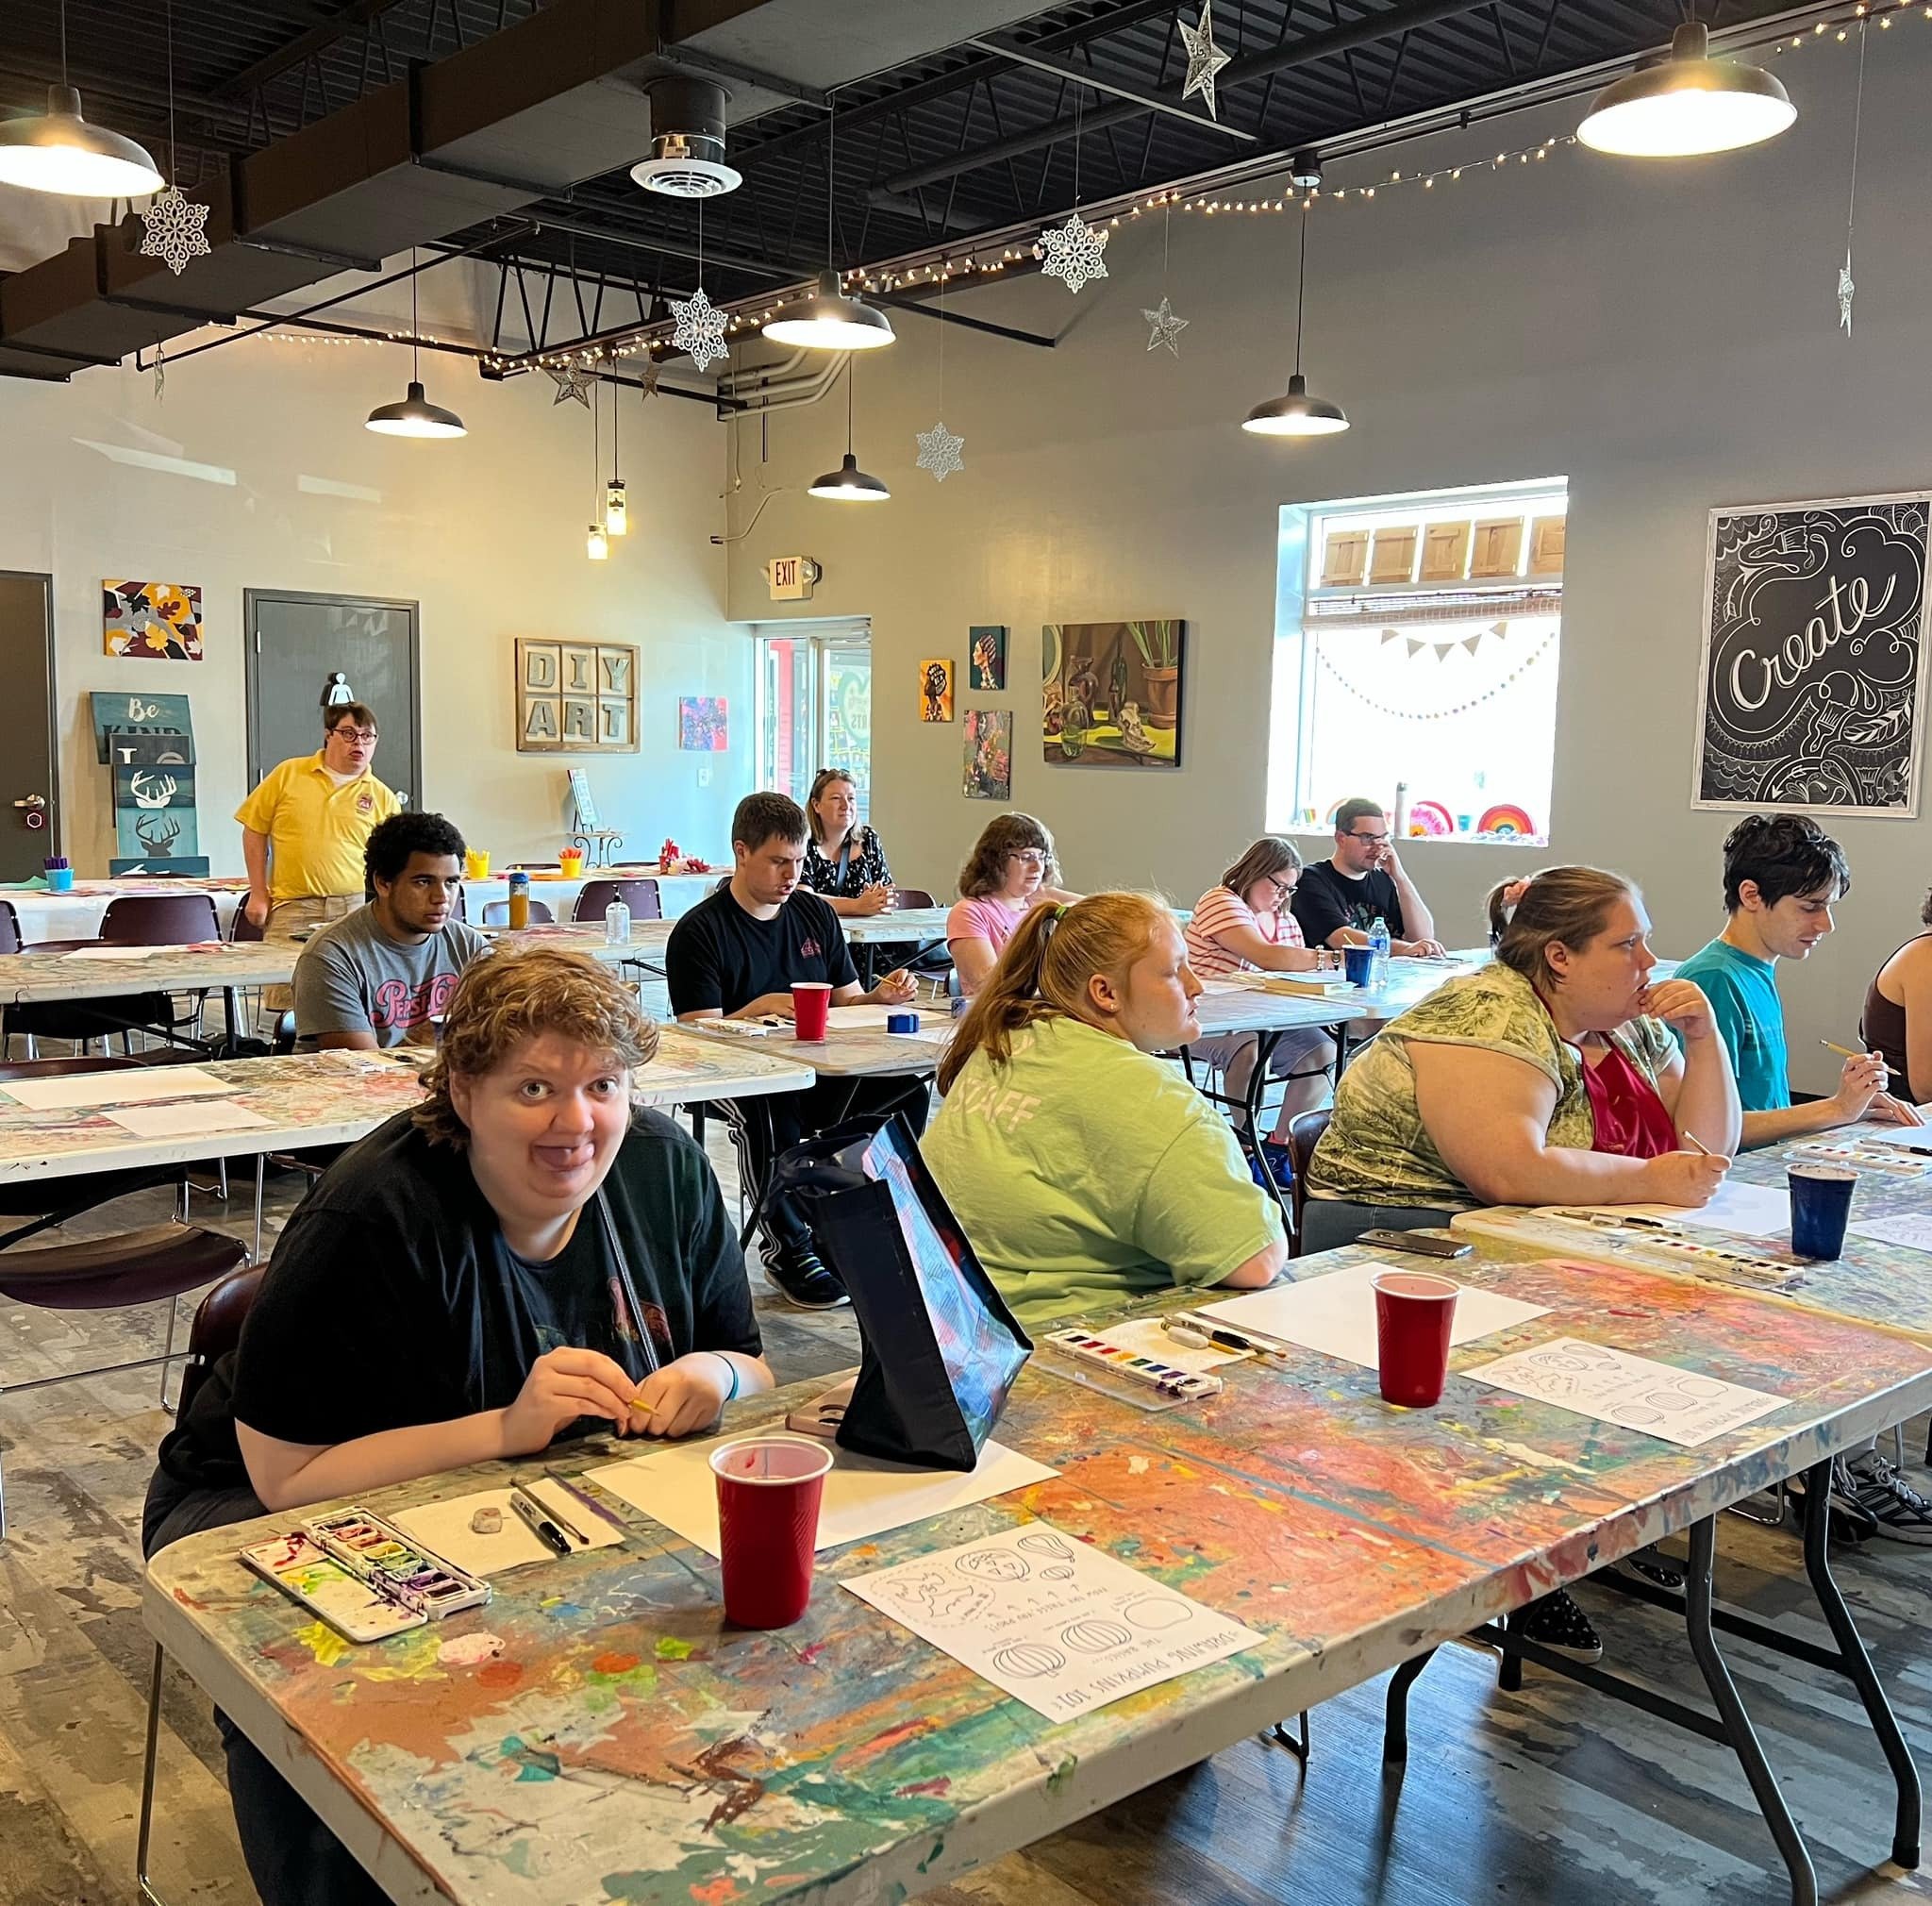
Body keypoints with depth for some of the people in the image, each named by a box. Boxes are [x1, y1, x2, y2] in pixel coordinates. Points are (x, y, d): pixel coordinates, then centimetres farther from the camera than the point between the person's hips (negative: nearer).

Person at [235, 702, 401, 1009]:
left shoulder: (383, 799, 8)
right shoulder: (288, 774, 8)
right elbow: (254, 829, 12)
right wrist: (258, 893, 6)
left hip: (357, 909, 0)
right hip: (293, 908, 0)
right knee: (286, 1007, -7)